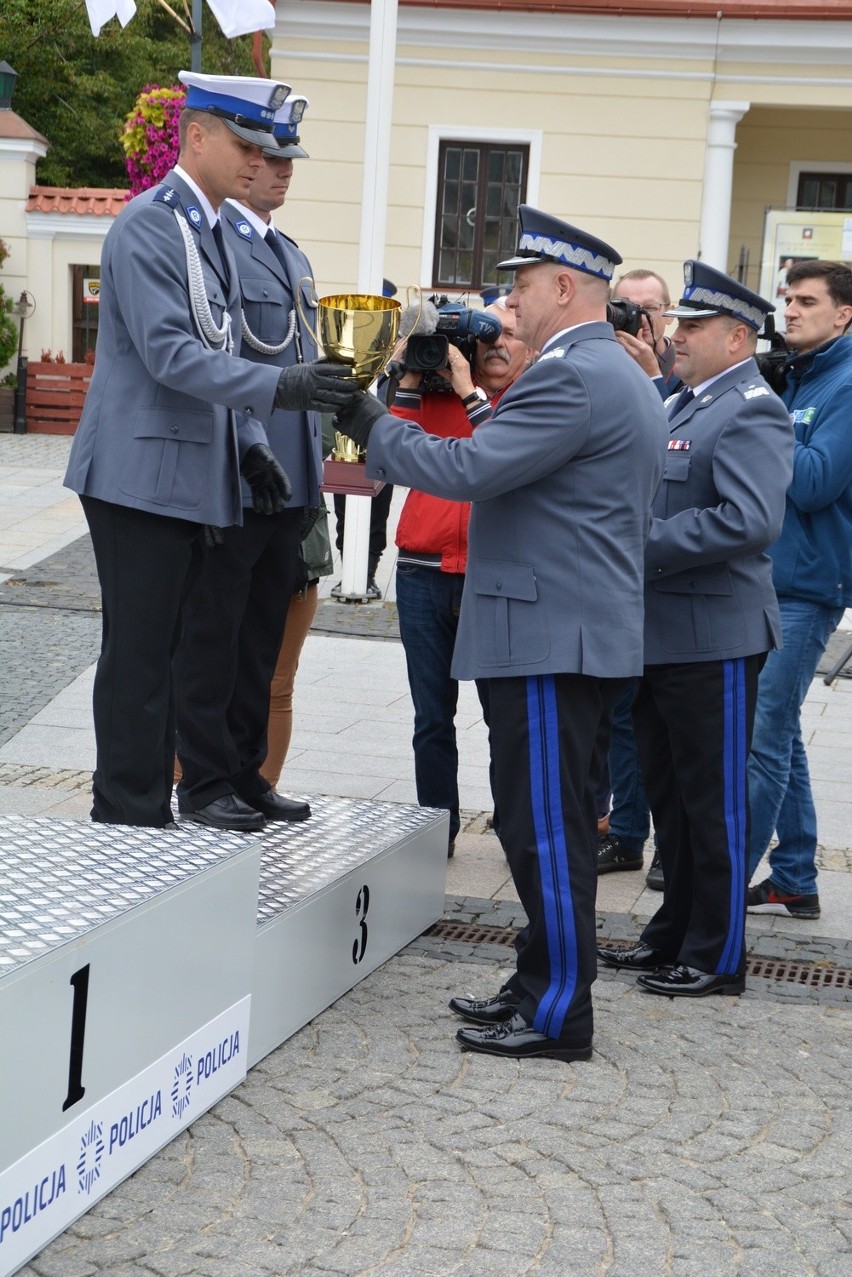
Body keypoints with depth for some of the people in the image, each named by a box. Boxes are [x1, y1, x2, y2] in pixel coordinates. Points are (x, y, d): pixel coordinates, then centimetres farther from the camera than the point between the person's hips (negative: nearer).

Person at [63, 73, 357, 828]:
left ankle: (150, 814, 19)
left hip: (191, 476, 9)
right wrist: (279, 388, -29)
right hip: (142, 474, -9)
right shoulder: (148, 225, -13)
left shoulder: (211, 230, 16)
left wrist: (250, 444, 11)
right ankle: (128, 820, 2)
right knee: (138, 655, -5)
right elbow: (169, 354, -22)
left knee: (164, 653, 12)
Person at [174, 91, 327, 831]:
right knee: (212, 638, 1)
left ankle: (246, 773, 24)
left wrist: (314, 474, 17)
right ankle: (205, 784, 9)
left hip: (289, 485, 8)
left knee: (261, 640, 14)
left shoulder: (294, 257, 19)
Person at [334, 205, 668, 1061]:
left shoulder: (570, 377, -16)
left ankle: (557, 1015, 1)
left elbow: (467, 471, -21)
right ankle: (543, 984, 23)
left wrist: (370, 426, -10)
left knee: (547, 828, -5)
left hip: (552, 638, -11)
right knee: (553, 824, 15)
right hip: (587, 630, 11)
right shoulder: (623, 378, 18)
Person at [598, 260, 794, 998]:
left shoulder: (750, 413, -14)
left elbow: (752, 520, -27)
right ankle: (674, 936, 28)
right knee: (669, 794, 17)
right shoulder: (685, 404, 16)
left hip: (713, 639, -9)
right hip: (659, 632, 9)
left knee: (714, 802, 0)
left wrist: (644, 548, -22)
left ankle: (718, 958, 10)